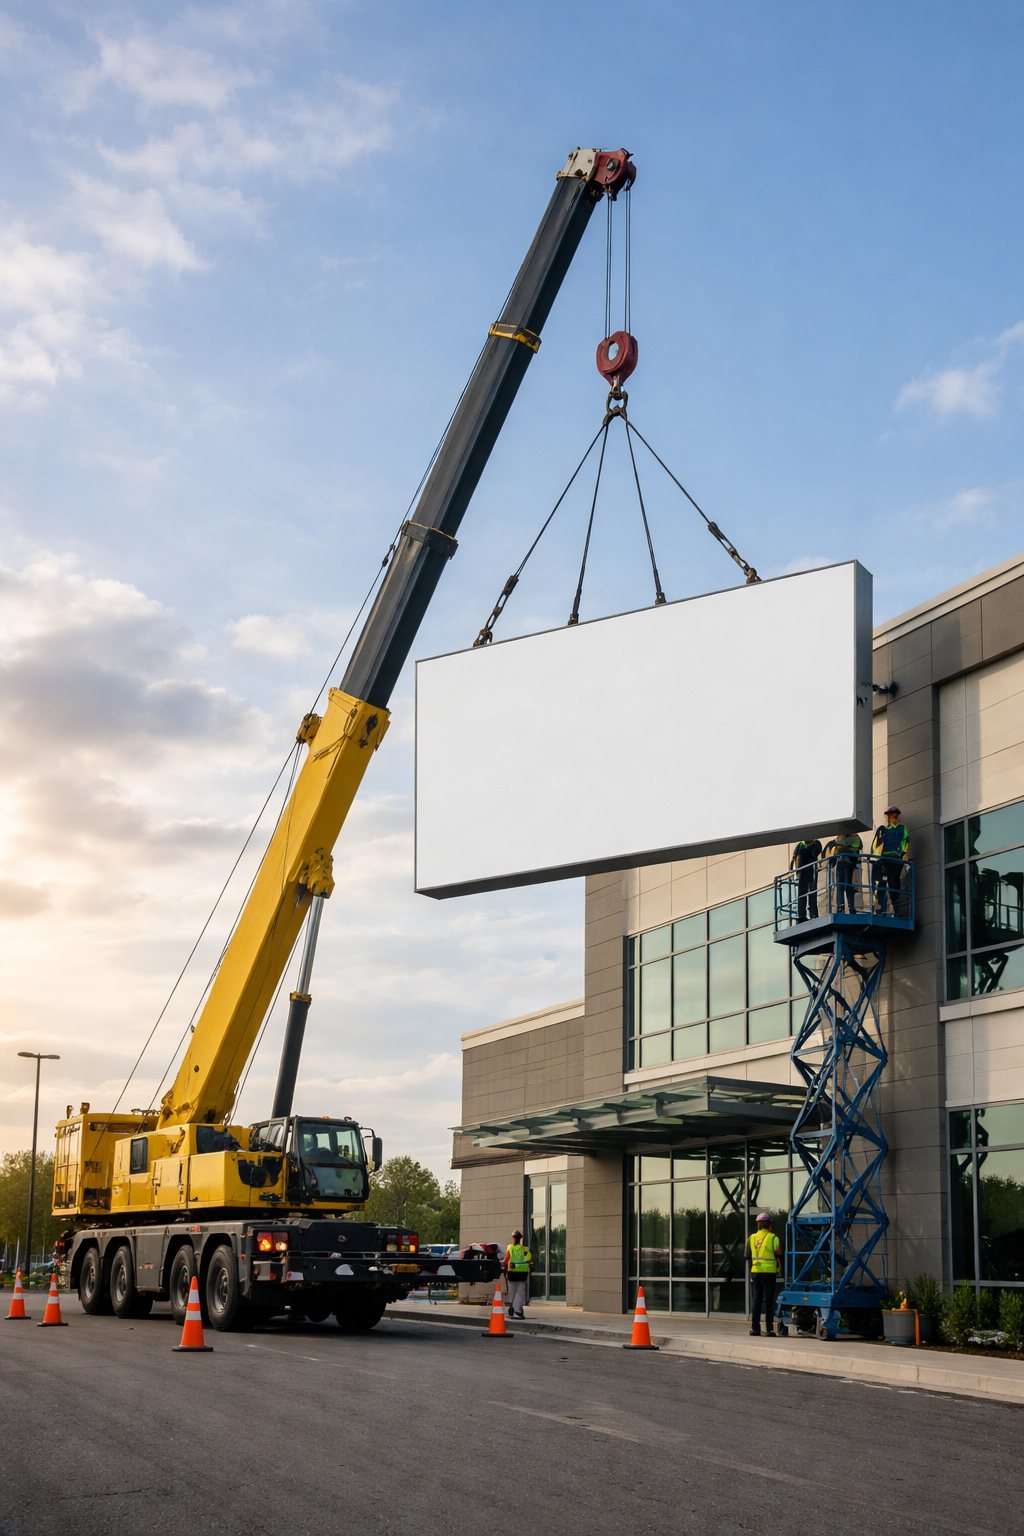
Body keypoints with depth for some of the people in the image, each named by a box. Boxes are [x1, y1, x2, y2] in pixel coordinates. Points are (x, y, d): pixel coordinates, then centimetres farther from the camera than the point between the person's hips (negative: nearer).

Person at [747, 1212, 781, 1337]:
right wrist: (778, 1271, 9)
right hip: (769, 1272, -4)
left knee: (756, 1300, 9)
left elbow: (748, 1256, 12)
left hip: (755, 1272, 4)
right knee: (768, 1300, 0)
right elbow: (777, 1255, -6)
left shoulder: (752, 1238, 7)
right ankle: (769, 1328, -1)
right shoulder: (773, 1238, -7)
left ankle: (755, 1327, 7)